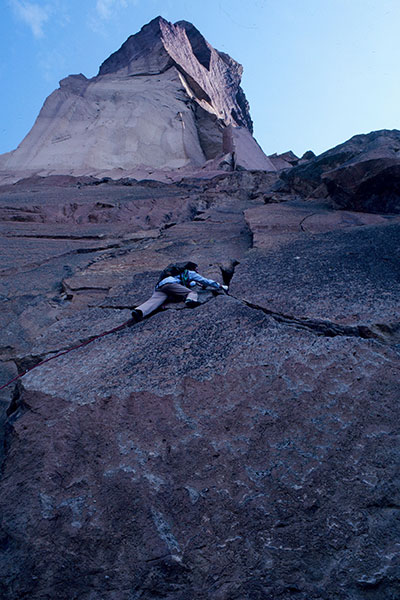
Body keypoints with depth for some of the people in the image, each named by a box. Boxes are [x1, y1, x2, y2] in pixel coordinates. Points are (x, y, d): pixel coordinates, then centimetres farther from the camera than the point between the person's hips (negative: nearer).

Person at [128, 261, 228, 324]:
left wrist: (194, 283, 75)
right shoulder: (190, 273, 25)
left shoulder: (181, 272, 45)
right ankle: (191, 300, -42)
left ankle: (139, 312, -51)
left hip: (159, 286, 6)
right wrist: (220, 286, 34)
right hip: (170, 283, -6)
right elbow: (205, 281, 26)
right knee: (193, 292, -5)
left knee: (153, 301, -21)